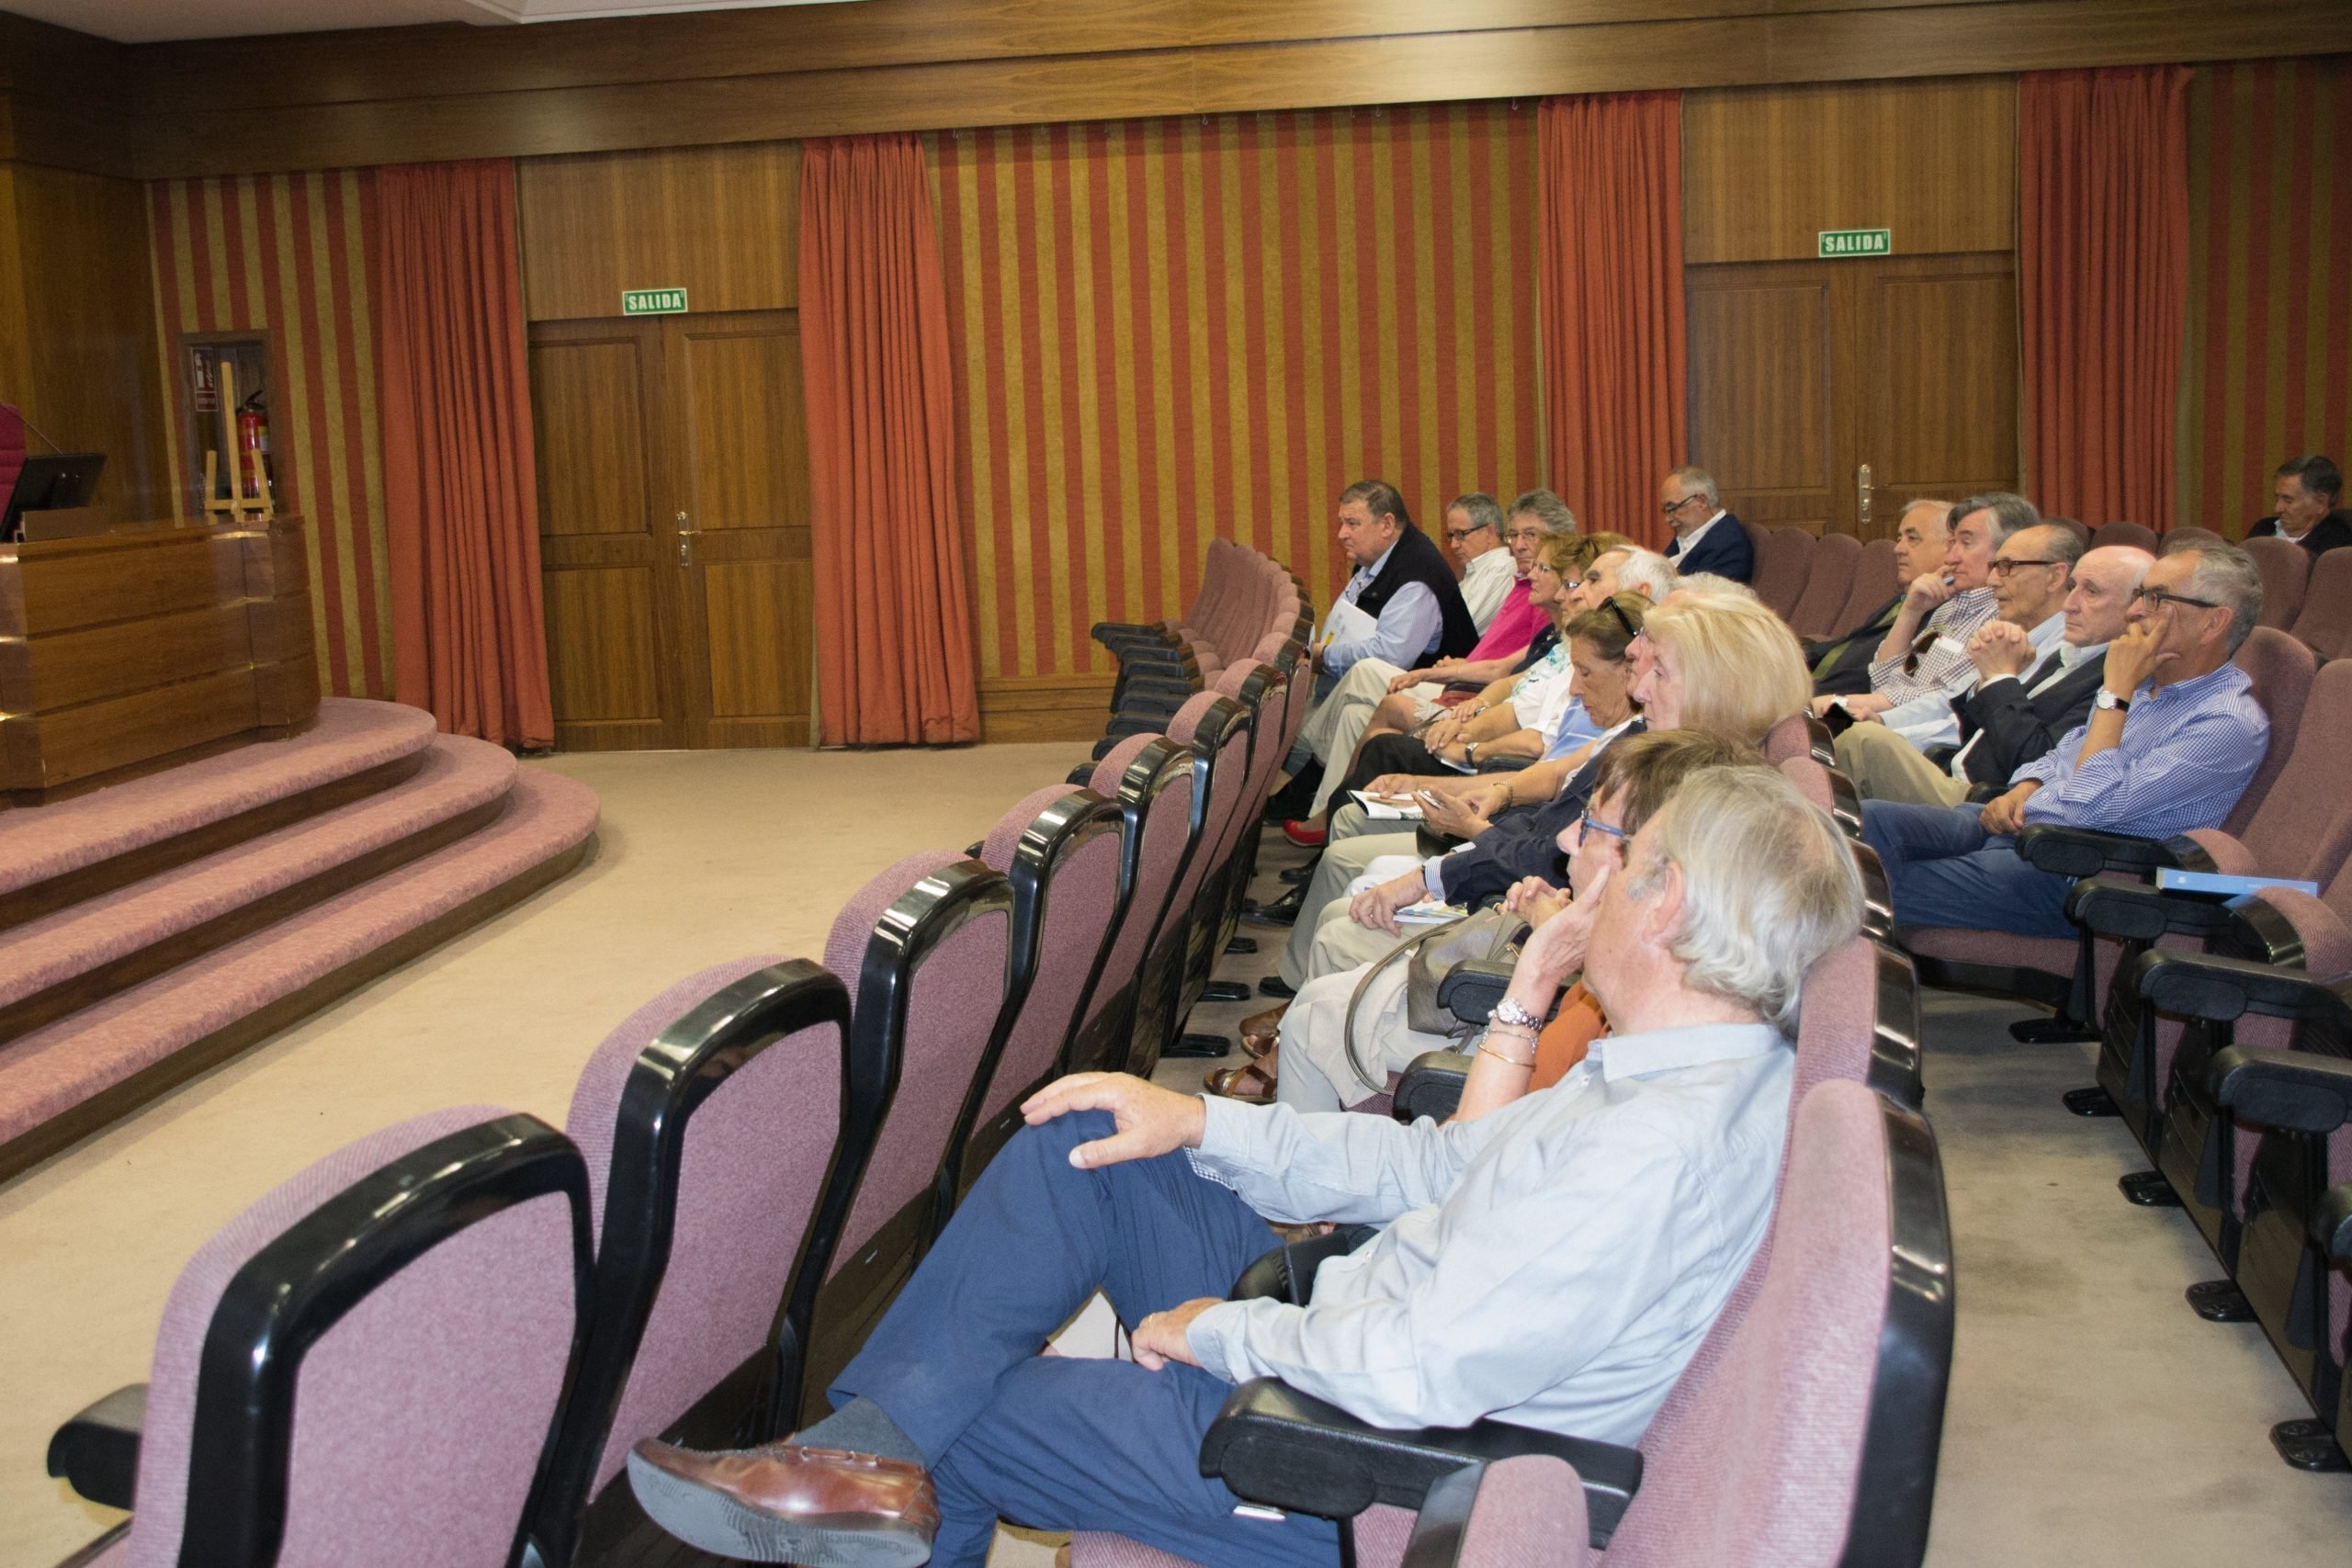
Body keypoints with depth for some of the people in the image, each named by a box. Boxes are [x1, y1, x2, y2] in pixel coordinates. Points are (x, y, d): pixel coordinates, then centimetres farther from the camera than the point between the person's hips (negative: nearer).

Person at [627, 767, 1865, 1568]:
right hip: (1358, 1325, 9)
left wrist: (1222, 1331, -15)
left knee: (963, 1414, -1)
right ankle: (870, 1456, 4)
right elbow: (1436, 1166, 8)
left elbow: (1420, 1373, -32)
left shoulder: (1664, 1145, -31)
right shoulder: (1698, 1072, 2)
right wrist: (1201, 1123, 3)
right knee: (1077, 1145, 4)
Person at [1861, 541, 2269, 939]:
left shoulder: (2230, 723, -15)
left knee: (1882, 894, -21)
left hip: (2065, 871, -9)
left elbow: (2097, 806, -23)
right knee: (1869, 819, -10)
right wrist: (2023, 788, 3)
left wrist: (2115, 692, -17)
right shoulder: (2144, 679, 14)